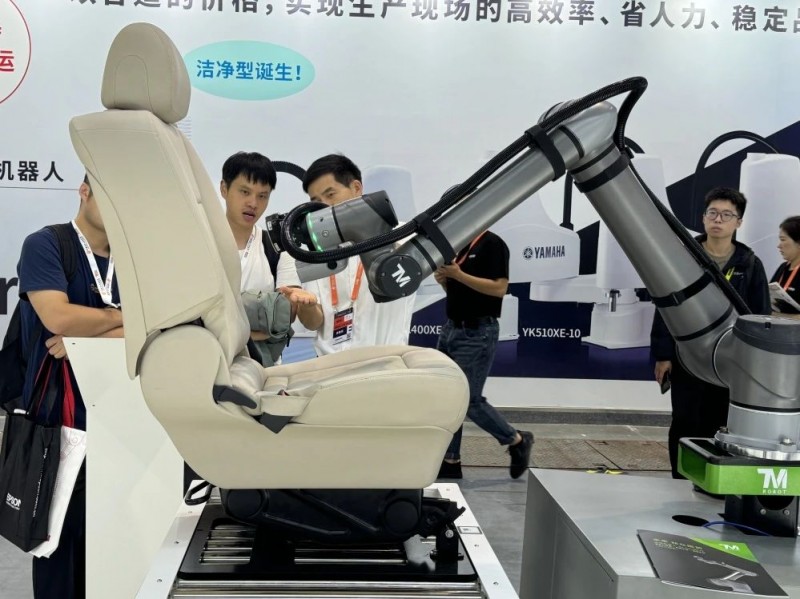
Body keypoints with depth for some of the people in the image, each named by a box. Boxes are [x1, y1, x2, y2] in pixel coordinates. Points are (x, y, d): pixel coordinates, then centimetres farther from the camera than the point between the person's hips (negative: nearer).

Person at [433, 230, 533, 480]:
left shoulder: (492, 244, -11)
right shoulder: (459, 244, 15)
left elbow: (499, 288, -21)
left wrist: (458, 274, -22)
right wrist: (443, 278, -1)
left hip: (477, 334, -9)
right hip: (451, 328, 9)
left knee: (470, 400, -5)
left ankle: (517, 441, 15)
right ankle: (450, 461, 14)